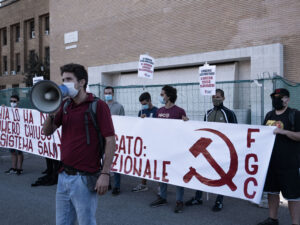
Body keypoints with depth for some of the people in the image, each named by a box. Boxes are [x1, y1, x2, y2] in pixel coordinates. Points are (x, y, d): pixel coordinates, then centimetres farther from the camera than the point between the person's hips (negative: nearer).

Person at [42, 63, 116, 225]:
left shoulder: (98, 106, -10)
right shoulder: (65, 105, 10)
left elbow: (111, 142, -13)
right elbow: (47, 131, 12)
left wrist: (105, 174, -18)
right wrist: (51, 112, -6)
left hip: (84, 178, -6)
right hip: (63, 175, 7)